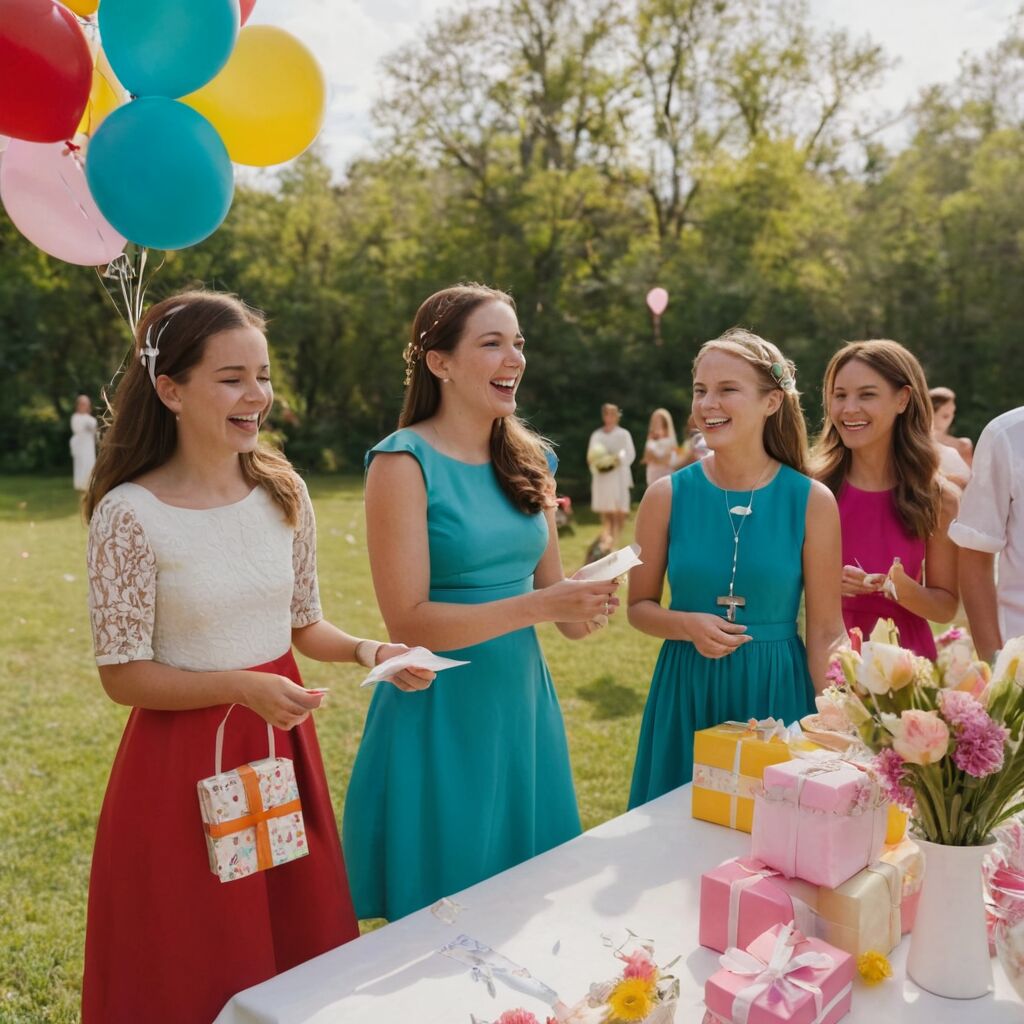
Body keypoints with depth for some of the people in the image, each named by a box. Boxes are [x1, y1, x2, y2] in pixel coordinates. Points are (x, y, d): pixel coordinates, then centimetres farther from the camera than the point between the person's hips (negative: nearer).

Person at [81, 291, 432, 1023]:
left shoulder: (284, 491, -1)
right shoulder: (131, 513, -16)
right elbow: (124, 674, -13)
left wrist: (366, 651, -10)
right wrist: (241, 688, -25)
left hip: (283, 745, 5)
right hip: (184, 761, -4)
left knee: (301, 947, 18)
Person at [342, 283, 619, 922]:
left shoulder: (531, 460, 6)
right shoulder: (405, 462, -14)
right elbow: (408, 621, -18)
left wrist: (580, 609, -8)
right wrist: (537, 607, -24)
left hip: (521, 700, 6)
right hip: (441, 709, -6)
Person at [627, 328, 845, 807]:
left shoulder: (812, 501, -6)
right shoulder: (667, 496, -4)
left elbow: (826, 632, -3)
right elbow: (640, 606, 4)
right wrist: (688, 625, -15)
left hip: (777, 694, -1)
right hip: (687, 692, 1)